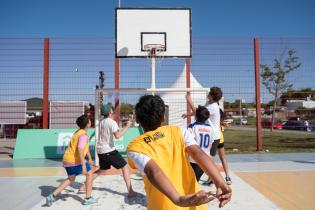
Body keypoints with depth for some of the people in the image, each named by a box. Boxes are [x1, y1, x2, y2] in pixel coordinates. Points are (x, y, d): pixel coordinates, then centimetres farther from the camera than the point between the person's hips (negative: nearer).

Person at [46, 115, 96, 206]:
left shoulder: (79, 132, 15)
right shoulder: (83, 135, -17)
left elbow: (85, 146, 25)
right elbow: (80, 150, -30)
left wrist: (90, 158, 32)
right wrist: (83, 165, -31)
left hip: (67, 159, 9)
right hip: (74, 160, -9)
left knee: (71, 179, 25)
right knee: (89, 174, 7)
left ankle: (52, 196, 19)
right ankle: (88, 198, 12)